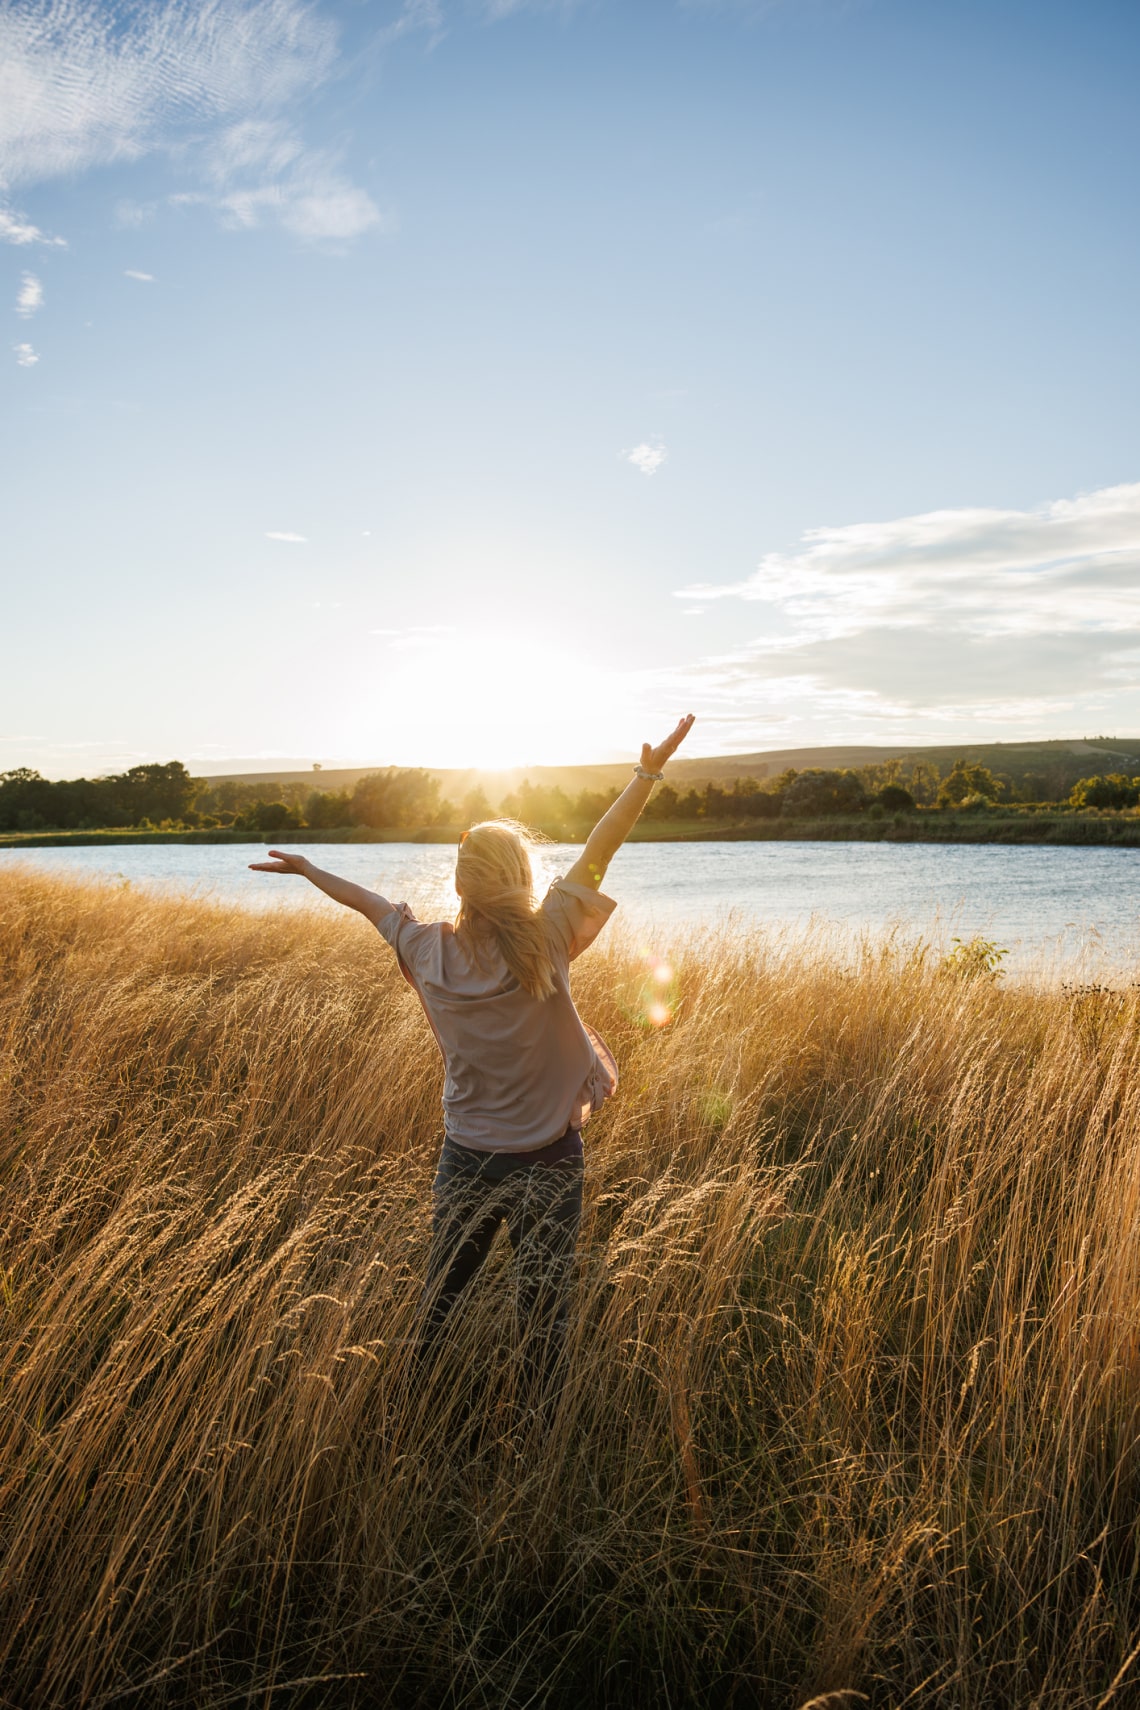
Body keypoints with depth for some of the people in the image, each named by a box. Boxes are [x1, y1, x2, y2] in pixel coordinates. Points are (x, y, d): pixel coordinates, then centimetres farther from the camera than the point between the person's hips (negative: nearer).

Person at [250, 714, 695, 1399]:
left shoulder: (431, 949, -8)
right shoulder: (546, 942, -18)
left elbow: (372, 902, 8)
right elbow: (598, 853, -16)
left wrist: (305, 867, 25)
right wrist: (650, 769, -11)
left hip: (465, 1158, 4)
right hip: (546, 1162, -3)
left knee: (438, 1301, 21)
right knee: (541, 1314, 10)